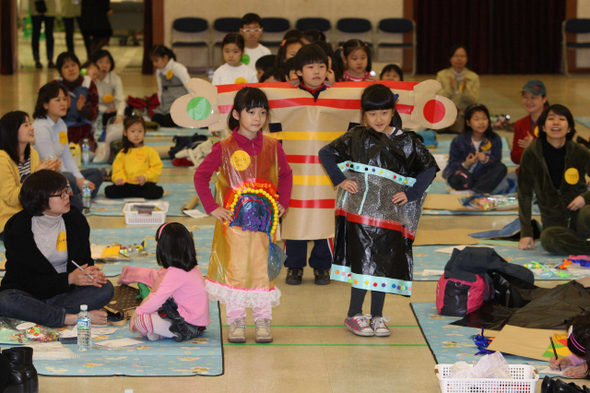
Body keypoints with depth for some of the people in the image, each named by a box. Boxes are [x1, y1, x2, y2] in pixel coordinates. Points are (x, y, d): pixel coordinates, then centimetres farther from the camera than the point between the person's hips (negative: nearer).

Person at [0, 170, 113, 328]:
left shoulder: (76, 220, -1)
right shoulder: (17, 229, -13)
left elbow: (85, 260, 10)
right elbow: (26, 280, -15)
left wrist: (91, 273, -16)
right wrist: (69, 279, -26)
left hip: (65, 293, 3)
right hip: (29, 294, -3)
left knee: (105, 288, -23)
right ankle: (72, 318, -35)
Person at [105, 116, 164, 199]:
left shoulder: (150, 151, 9)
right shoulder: (123, 153, 16)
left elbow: (157, 168, 2)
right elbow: (118, 169, 11)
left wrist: (145, 176, -14)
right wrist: (119, 178, -11)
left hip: (144, 184, -2)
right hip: (127, 184, 2)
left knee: (157, 192, -32)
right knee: (109, 191, -23)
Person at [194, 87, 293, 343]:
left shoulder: (271, 147, 6)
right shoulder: (225, 148, -3)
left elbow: (286, 174, 20)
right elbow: (201, 175, 1)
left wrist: (283, 203, 8)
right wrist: (211, 207, -5)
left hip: (264, 219, 2)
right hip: (234, 220, -2)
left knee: (263, 267, 4)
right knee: (235, 267, 1)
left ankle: (263, 321, 12)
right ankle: (236, 321, 9)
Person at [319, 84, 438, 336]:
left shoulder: (405, 141, 6)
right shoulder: (356, 137, 5)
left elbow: (429, 167, 11)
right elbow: (326, 153, 11)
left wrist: (411, 194, 1)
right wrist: (340, 180, 1)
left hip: (389, 210, 2)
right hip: (360, 208, -2)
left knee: (384, 263, 4)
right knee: (364, 259, -6)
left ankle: (376, 316, 15)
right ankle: (354, 315, 5)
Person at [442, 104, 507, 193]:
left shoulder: (495, 139, 0)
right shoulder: (459, 141, -5)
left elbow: (497, 161, -3)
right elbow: (452, 164, -5)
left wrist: (486, 160, -26)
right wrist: (465, 165, -26)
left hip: (483, 175, 4)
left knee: (501, 168, -24)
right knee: (464, 178, -38)